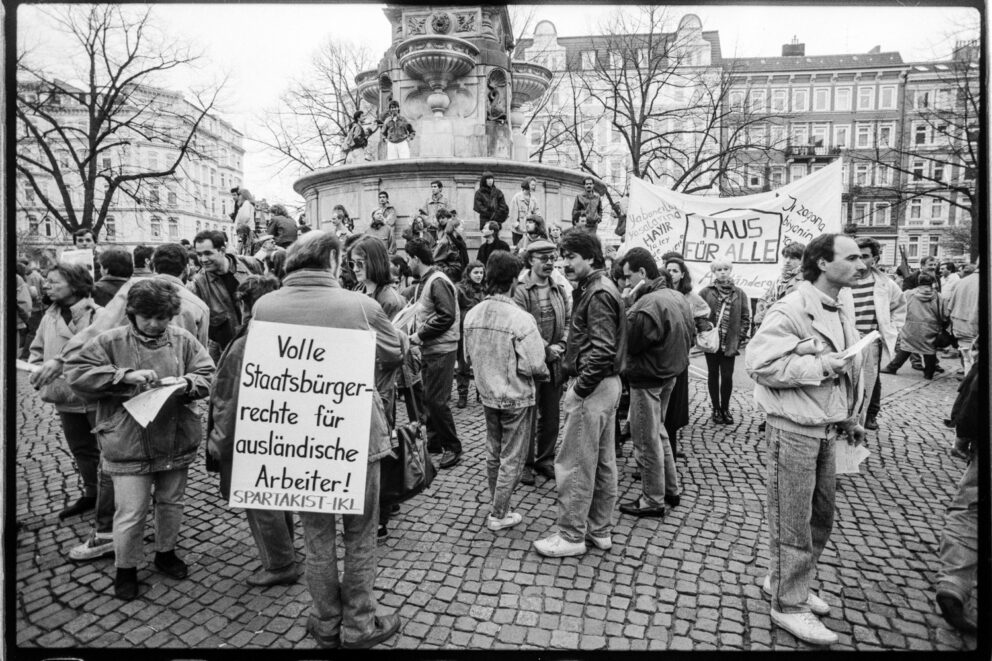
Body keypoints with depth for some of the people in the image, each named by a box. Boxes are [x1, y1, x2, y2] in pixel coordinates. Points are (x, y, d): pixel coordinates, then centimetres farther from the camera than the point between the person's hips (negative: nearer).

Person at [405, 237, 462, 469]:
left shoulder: (438, 281, -16)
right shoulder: (422, 282, 13)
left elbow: (447, 316, -23)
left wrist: (420, 334, -17)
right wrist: (415, 333, 1)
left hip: (441, 350, -9)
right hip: (427, 349, 9)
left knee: (436, 400, -5)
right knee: (428, 398, 14)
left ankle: (452, 447, 8)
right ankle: (434, 441, 28)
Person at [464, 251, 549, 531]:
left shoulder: (472, 315, -6)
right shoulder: (521, 319, -24)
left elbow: (469, 355, 5)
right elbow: (533, 365, -23)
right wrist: (545, 372, -1)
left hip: (487, 394, 6)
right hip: (516, 397, -6)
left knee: (493, 453, 21)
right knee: (512, 458, 9)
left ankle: (497, 505, 36)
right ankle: (499, 515, 19)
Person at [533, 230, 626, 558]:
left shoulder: (597, 293, -17)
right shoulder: (597, 287, 14)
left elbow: (603, 351, -24)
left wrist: (579, 390, -19)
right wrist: (569, 362, 8)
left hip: (594, 387, -10)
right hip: (607, 383, 10)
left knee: (572, 464, -1)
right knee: (603, 460, 16)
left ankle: (572, 536, 11)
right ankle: (600, 529, 28)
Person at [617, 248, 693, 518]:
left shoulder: (649, 304, -26)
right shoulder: (678, 297, 5)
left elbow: (628, 342, -23)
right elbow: (691, 334, 13)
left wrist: (628, 306, -14)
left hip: (647, 379, -9)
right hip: (670, 374, 9)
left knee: (647, 440, 5)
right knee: (658, 432, 23)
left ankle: (653, 501, 18)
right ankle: (672, 489, 34)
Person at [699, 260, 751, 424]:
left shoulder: (739, 294, 3)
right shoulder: (706, 292, 0)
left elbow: (745, 317, 5)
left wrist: (740, 337, -3)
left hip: (730, 343, 0)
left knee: (727, 376, 2)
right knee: (713, 375, 10)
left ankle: (725, 408, 20)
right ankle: (716, 409, 21)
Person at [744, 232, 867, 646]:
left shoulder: (838, 312, 12)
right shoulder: (791, 310, -17)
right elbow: (758, 362, -24)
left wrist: (850, 418, 20)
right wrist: (818, 365, -23)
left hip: (825, 430, 9)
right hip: (793, 430, -9)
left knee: (821, 516, 19)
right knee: (793, 523, 2)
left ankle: (785, 582, 37)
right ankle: (788, 605, 18)